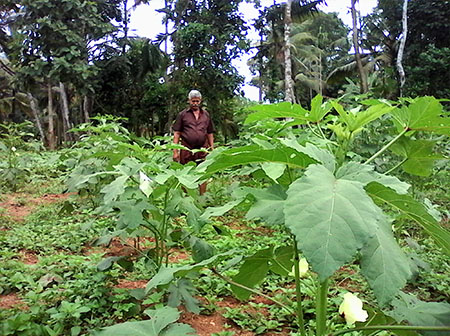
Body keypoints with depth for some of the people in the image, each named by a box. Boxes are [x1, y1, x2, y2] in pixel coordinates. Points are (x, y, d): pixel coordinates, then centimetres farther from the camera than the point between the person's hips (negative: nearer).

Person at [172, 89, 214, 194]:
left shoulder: (206, 114, 13)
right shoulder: (182, 114, 5)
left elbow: (210, 133, 16)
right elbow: (177, 133, 2)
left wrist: (212, 148, 10)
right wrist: (175, 151, -5)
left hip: (202, 149, 2)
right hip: (187, 150, -2)